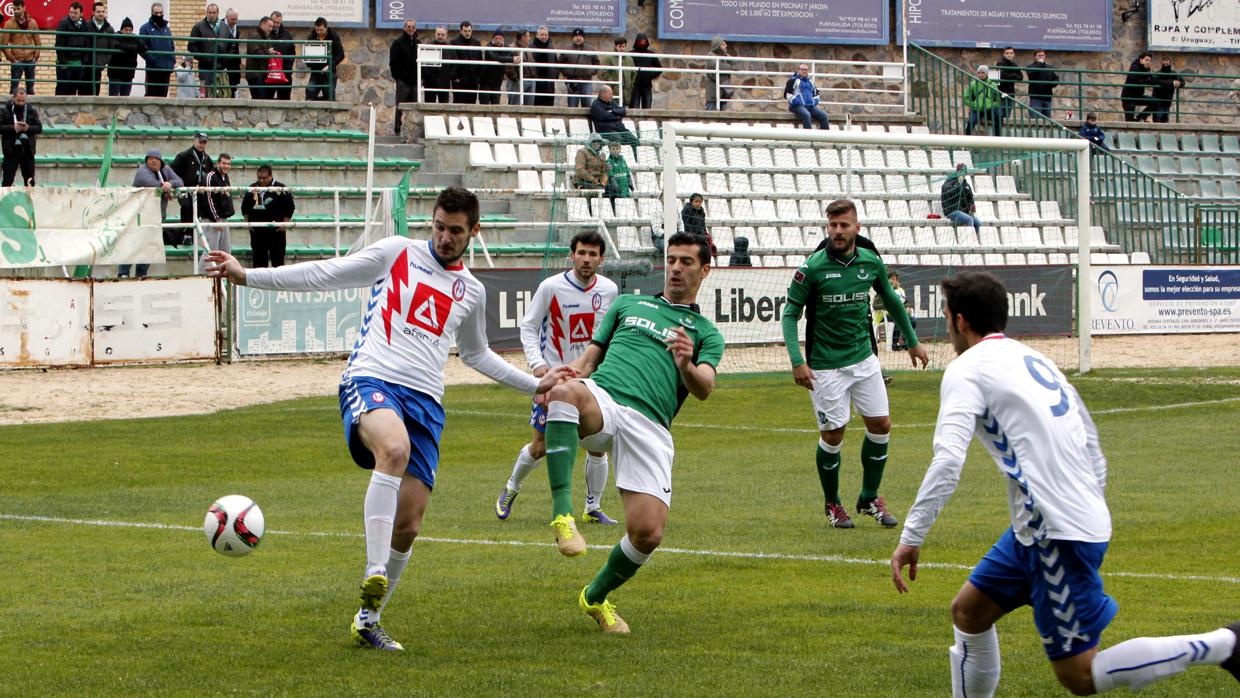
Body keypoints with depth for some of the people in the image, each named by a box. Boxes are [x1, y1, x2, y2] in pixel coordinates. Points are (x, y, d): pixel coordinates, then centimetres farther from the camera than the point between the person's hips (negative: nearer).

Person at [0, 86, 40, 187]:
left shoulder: (31, 110, 5)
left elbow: (39, 128, 4)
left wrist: (28, 128, -15)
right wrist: (13, 127, -19)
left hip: (28, 150, 3)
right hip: (11, 150, -3)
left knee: (30, 182, 8)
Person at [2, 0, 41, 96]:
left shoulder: (32, 22, 3)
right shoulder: (9, 24, -5)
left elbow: (37, 42, 9)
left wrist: (36, 57, 0)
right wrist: (12, 59, -9)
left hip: (30, 61, 3)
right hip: (17, 62, -3)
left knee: (30, 88, 9)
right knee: (14, 88, -3)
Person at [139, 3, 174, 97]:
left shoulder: (167, 29, 17)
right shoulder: (145, 28, -1)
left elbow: (172, 47, 20)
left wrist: (173, 61, 6)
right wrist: (151, 59, -18)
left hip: (166, 68, 5)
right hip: (153, 68, -5)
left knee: (163, 94, 7)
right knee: (152, 93, -3)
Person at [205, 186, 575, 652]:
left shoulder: (471, 291, 20)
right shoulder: (397, 254, 7)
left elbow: (475, 354, 37)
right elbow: (325, 275, 4)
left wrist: (534, 385, 35)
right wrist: (246, 275, -4)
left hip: (426, 402, 5)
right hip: (373, 381, -5)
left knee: (409, 526, -2)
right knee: (394, 449, -39)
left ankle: (367, 620, 16)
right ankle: (375, 575, -41)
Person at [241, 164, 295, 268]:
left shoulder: (280, 189, -5)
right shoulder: (252, 188, 8)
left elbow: (290, 207, -3)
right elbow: (245, 207, 17)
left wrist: (284, 224, -8)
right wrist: (248, 222, 8)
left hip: (275, 231, -4)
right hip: (257, 231, 4)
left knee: (277, 259, -3)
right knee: (259, 259, 8)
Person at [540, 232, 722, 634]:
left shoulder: (706, 334, 21)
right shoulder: (627, 305, 29)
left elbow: (704, 389, 2)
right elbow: (589, 359, 25)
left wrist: (687, 366, -23)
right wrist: (563, 375, 0)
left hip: (649, 427, 0)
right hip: (601, 400, 0)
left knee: (648, 533, -15)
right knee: (564, 392, -39)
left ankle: (596, 598, 17)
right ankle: (562, 514, -42)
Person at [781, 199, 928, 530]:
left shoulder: (871, 263, -1)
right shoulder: (813, 267, -13)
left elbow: (891, 301, 17)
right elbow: (790, 313, -9)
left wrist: (912, 342, 23)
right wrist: (797, 361, -18)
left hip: (864, 358, 4)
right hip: (826, 366, -4)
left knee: (881, 425, 5)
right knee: (832, 434, 0)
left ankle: (869, 498, 21)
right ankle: (833, 505, 19)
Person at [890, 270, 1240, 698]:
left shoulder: (967, 370, -7)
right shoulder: (1033, 359, 19)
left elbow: (947, 461, -19)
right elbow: (1092, 447, 21)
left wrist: (912, 538, -17)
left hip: (1058, 534, -9)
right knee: (968, 612, 18)